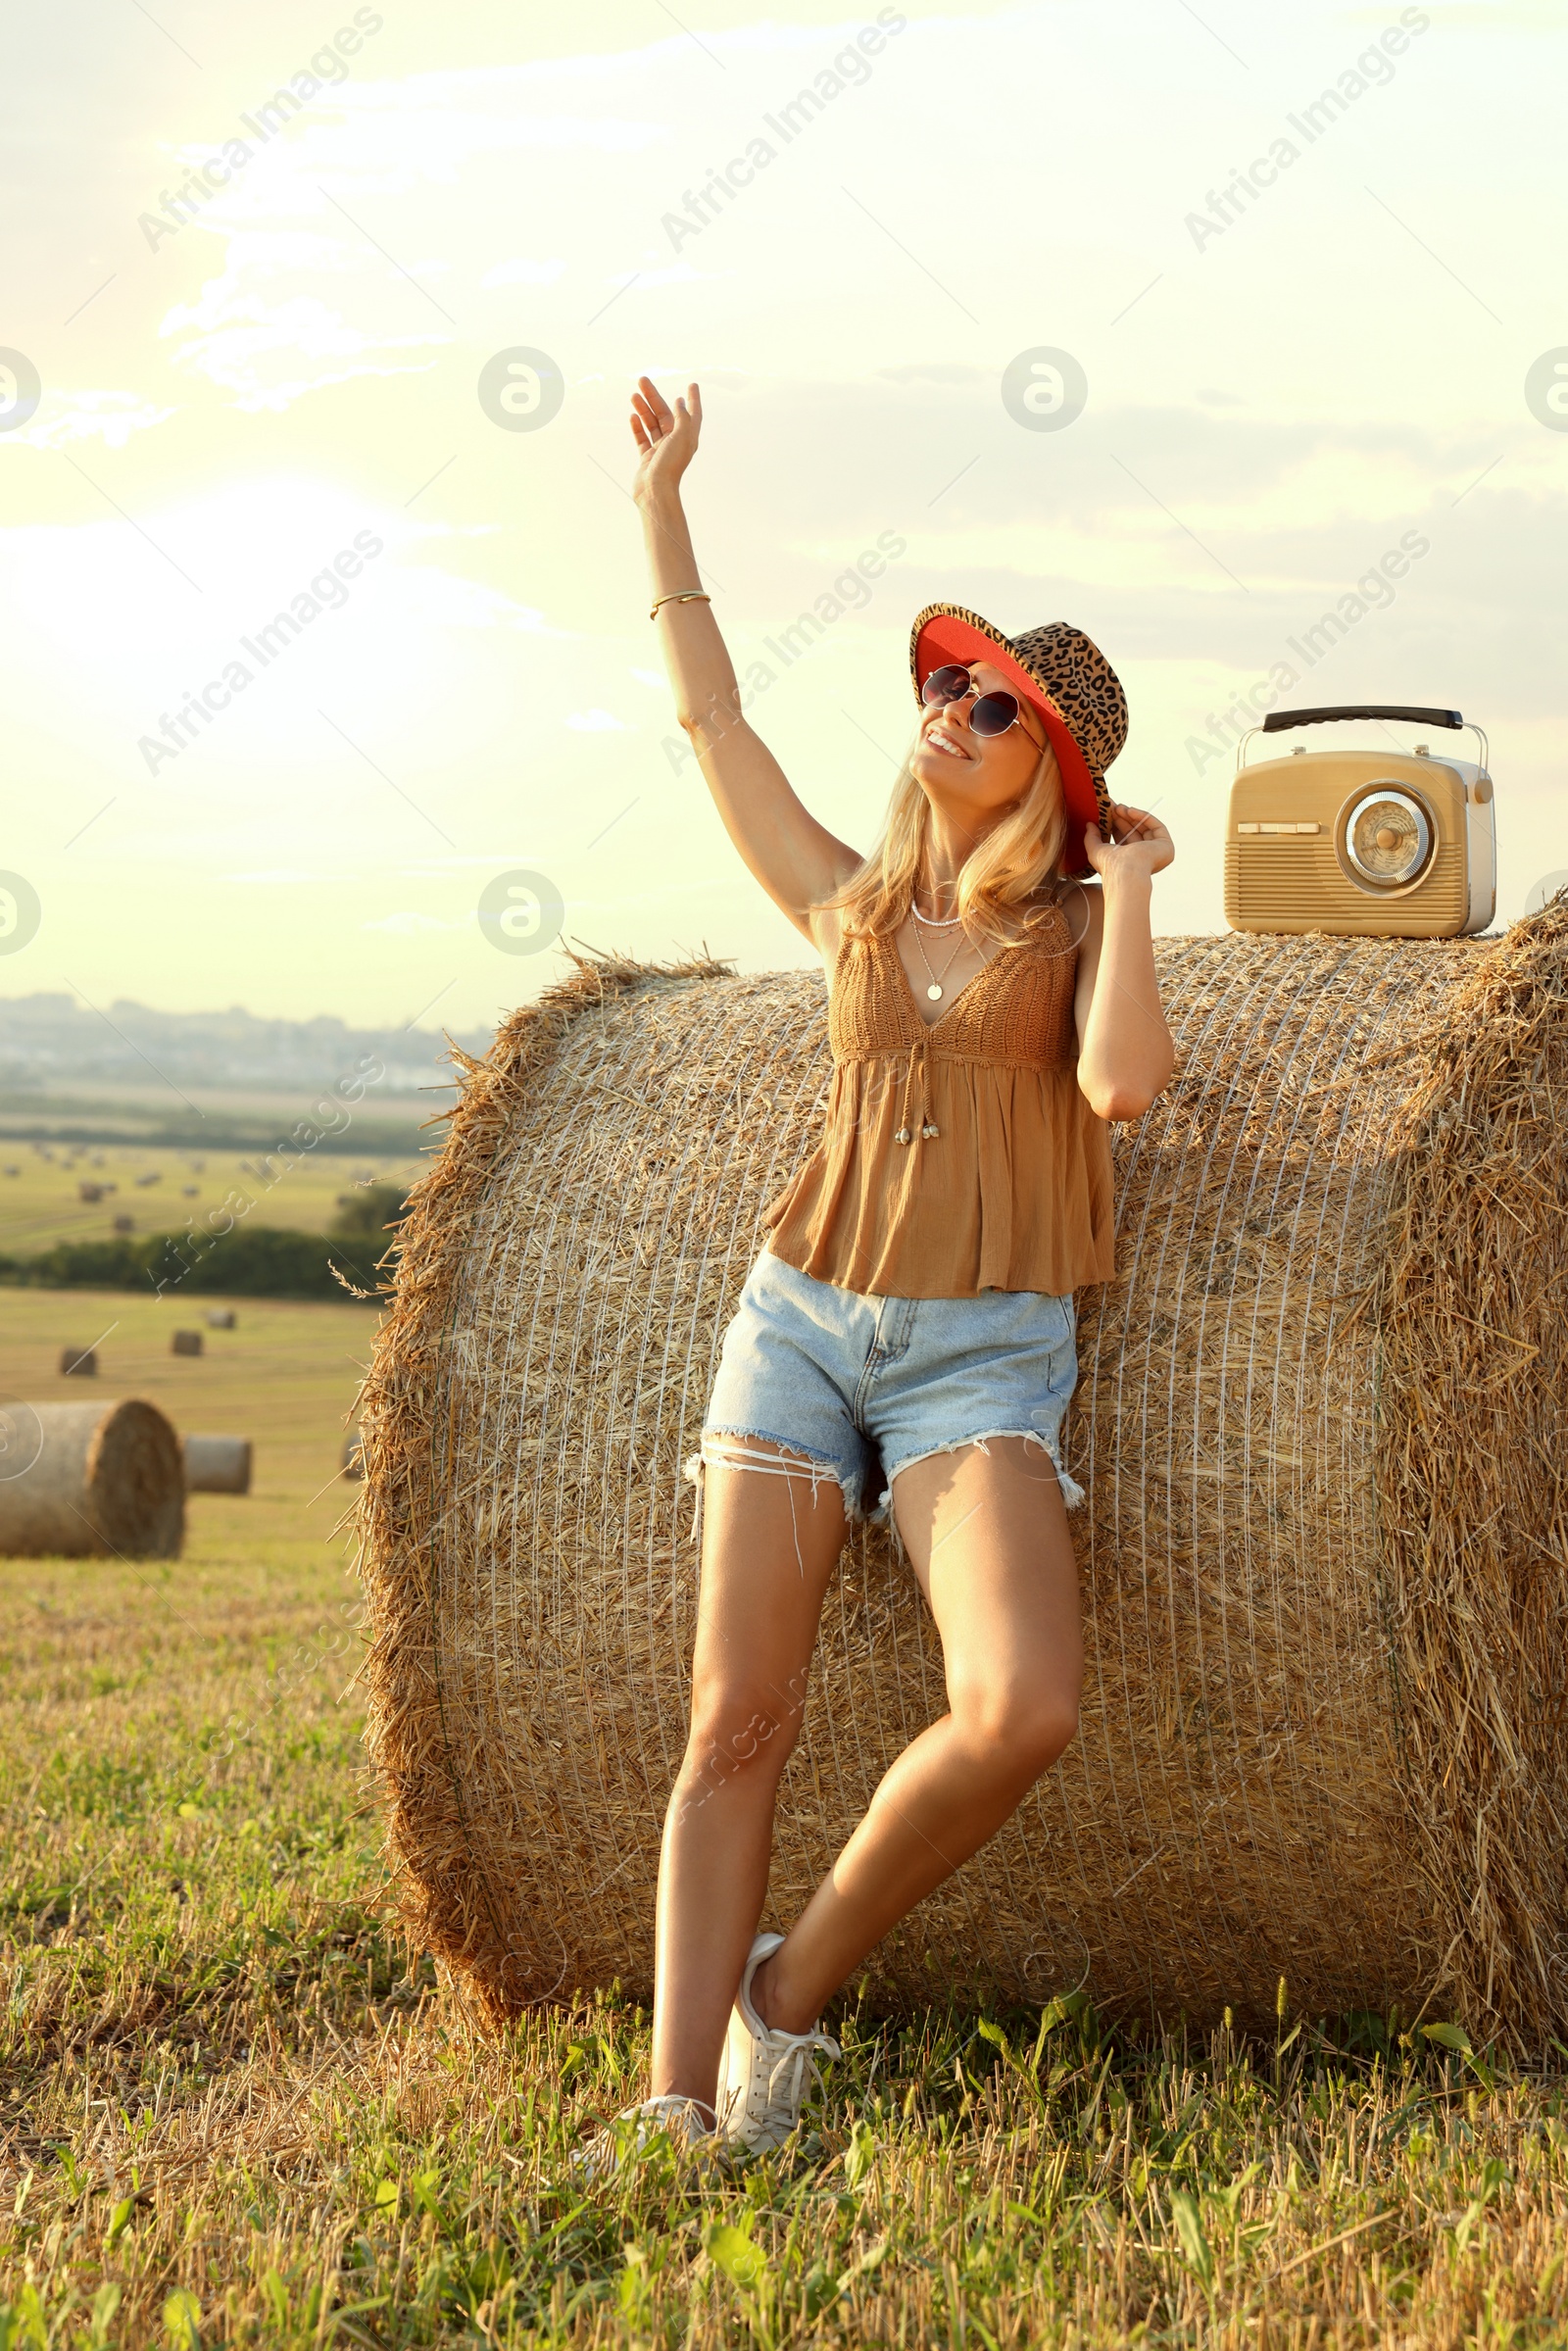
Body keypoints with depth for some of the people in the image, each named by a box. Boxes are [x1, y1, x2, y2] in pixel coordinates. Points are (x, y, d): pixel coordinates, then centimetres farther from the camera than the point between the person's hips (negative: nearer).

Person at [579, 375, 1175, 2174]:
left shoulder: (1081, 928, 7)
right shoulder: (848, 905, 15)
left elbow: (1121, 1082, -15)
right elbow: (708, 714, 18)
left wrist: (1128, 885, -4)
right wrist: (661, 502, 22)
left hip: (984, 1353, -3)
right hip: (801, 1319, 3)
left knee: (1019, 1708, -25)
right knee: (735, 1723, -10)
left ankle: (796, 1980, -5)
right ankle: (679, 2099, -9)